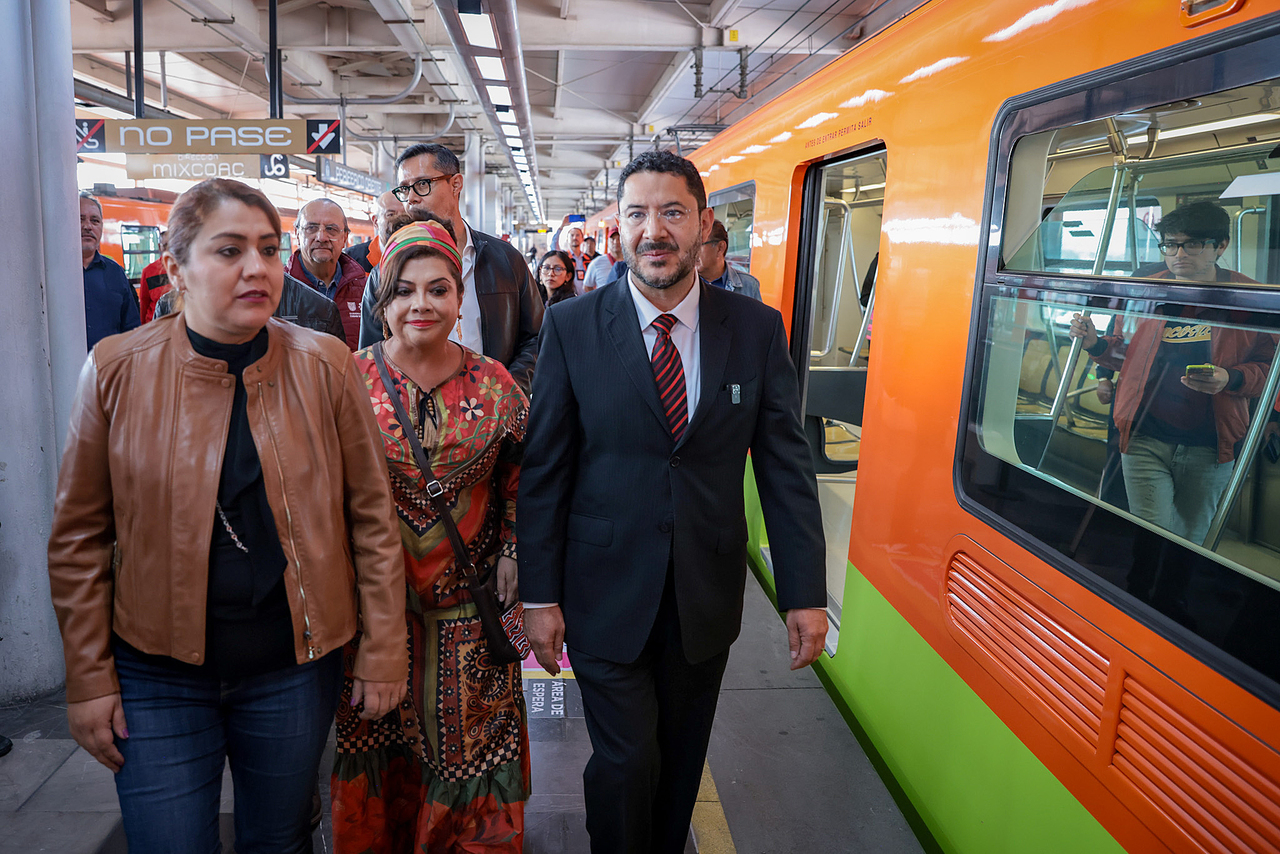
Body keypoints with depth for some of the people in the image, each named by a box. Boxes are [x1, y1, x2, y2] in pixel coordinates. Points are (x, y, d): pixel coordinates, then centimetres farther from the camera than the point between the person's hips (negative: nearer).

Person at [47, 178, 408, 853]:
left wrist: (384, 649, -3)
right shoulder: (117, 370, -6)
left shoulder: (324, 366, -7)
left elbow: (372, 514, -3)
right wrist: (89, 677, -1)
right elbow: (79, 537, 0)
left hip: (294, 667, 1)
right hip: (159, 674, 0)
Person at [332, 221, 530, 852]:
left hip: (468, 604, 1)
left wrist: (514, 551, 0)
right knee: (375, 742, 15)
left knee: (470, 743, 12)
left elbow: (520, 478, 7)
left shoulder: (495, 385, -1)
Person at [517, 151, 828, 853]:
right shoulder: (571, 327, -6)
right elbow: (543, 470, -4)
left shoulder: (757, 329, -3)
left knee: (681, 762, 18)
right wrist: (539, 595, -5)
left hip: (707, 597, 2)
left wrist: (805, 592, -4)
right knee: (625, 764, 6)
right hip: (605, 596, -1)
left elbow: (787, 466, -1)